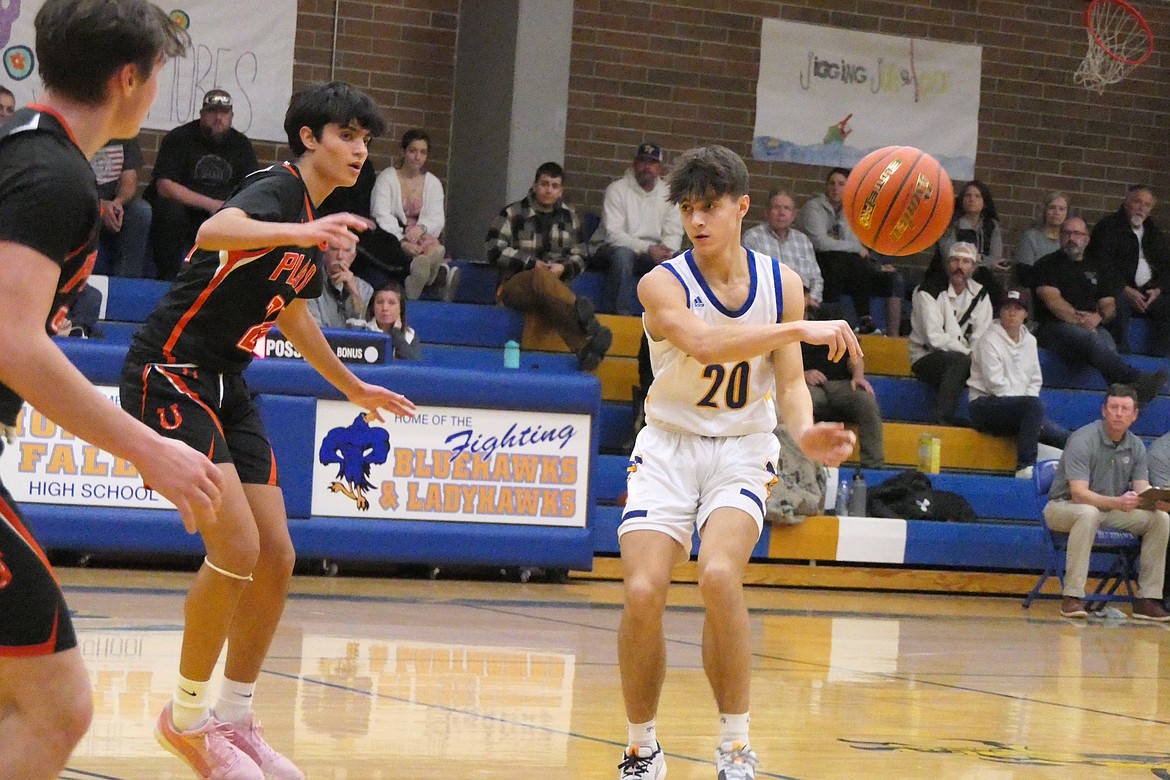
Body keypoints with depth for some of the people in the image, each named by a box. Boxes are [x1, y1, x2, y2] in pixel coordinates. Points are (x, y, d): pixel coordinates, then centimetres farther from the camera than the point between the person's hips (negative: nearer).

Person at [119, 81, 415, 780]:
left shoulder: (315, 223, 13)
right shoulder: (278, 190, -15)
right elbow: (214, 232, -39)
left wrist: (354, 387, 41)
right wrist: (303, 232, -55)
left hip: (225, 386, 10)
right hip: (170, 375, -9)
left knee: (276, 559, 6)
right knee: (237, 550, -18)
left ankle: (235, 719, 19)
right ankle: (186, 717, -1)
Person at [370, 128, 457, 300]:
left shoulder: (433, 183, 15)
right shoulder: (387, 178, 3)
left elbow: (437, 219, 3)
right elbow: (381, 216, -10)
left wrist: (421, 228, -22)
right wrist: (401, 240, -27)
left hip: (421, 236, 3)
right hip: (392, 238, -3)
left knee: (434, 247, -34)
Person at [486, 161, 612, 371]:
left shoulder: (569, 217, 16)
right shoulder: (513, 214, 6)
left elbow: (579, 257, 17)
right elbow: (495, 250, -3)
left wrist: (563, 267, -7)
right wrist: (531, 264, -11)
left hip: (556, 287, 2)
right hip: (515, 285, -2)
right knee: (541, 277, -41)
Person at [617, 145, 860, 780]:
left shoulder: (782, 284, -2)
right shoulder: (663, 284, -12)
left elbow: (789, 381, -1)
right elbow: (704, 344, -32)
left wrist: (803, 432, -23)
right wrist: (800, 330, -38)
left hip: (742, 450, 0)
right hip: (669, 447, 0)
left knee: (718, 574, -26)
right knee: (642, 591, -17)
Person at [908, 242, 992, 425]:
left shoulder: (979, 294, 6)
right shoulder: (929, 291, -10)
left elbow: (982, 338, -2)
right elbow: (935, 337, -18)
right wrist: (968, 352, -23)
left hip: (962, 360, 5)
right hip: (927, 359, -5)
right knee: (958, 361, -35)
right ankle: (940, 417, -36)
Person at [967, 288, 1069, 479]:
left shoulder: (1029, 341, 14)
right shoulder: (989, 340, -8)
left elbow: (1035, 379, 14)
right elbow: (995, 384, -15)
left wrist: (1032, 414, -4)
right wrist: (1031, 409, -16)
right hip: (985, 404, -7)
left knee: (1064, 437, -10)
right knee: (1034, 405, -36)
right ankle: (1025, 467, -37)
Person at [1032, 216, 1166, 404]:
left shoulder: (1094, 270, 29)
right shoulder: (1047, 265, 14)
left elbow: (1109, 304, 21)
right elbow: (1052, 300, -2)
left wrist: (1098, 317, -4)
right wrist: (1082, 322, -13)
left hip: (1092, 328, 4)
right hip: (1054, 326, -4)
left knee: (1107, 346, -35)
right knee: (1088, 339, -39)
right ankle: (1138, 380, -63)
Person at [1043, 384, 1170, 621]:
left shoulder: (1136, 446, 2)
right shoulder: (1083, 440, -20)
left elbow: (1142, 490, -4)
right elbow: (1079, 494, -28)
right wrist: (1116, 502, -45)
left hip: (1110, 512, 6)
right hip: (1065, 508, -6)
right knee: (1088, 513, -40)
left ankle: (1148, 598, -12)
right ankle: (1073, 597, -38)